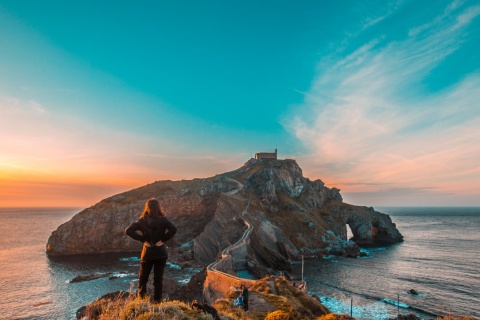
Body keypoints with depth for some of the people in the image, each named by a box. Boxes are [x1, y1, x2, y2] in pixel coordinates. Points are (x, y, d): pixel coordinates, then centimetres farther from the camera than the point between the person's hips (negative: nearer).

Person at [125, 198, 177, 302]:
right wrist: (163, 239, -10)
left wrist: (142, 239, -7)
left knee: (143, 277, 17)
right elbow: (173, 229, -21)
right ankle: (157, 301, 13)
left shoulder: (142, 221, -5)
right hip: (161, 252, 0)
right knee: (158, 278, 9)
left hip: (147, 252, 0)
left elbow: (128, 231, -12)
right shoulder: (163, 220, -8)